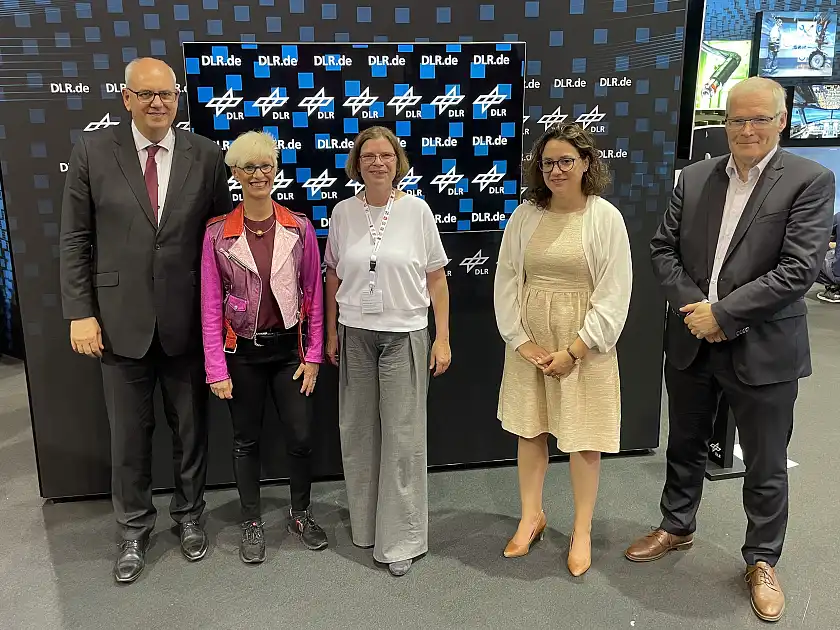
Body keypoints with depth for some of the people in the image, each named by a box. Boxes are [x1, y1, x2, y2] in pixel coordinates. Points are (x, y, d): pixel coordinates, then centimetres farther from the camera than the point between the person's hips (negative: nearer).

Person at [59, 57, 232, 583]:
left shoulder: (206, 155, -1)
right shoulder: (93, 151, -2)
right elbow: (75, 240, 0)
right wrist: (80, 312, -5)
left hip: (187, 320, 0)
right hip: (121, 318, 0)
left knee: (191, 427, 14)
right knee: (129, 433, 12)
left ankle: (189, 515, 37)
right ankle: (135, 529, 33)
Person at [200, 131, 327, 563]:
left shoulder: (300, 228, -2)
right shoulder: (217, 234, -5)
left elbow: (314, 294, 1)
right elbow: (211, 305, -4)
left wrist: (313, 355, -1)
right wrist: (216, 369, -7)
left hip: (289, 347, 1)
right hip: (242, 351, 0)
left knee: (301, 437, 5)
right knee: (246, 441, 12)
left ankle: (300, 514, 31)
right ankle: (252, 524, 32)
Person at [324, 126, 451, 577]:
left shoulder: (417, 210, -4)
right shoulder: (343, 212, 2)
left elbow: (437, 278, -1)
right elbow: (333, 276, 10)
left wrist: (442, 337, -4)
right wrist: (331, 332, 10)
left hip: (405, 335, -2)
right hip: (355, 335, 3)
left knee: (403, 436, 1)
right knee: (357, 432, 11)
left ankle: (401, 539, 15)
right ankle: (365, 523, 31)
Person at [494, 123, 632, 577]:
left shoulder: (605, 217, -8)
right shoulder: (525, 214, 0)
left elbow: (615, 294, -10)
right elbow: (506, 281, 2)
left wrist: (573, 351, -13)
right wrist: (520, 340, -6)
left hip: (583, 343, -3)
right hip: (528, 340, 3)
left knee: (584, 438, 6)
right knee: (529, 429, 13)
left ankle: (582, 532, 23)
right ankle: (531, 516, 32)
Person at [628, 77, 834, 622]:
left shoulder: (810, 181, -8)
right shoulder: (695, 177, 4)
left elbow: (799, 269, -17)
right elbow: (663, 248, 3)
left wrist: (722, 314, -19)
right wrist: (692, 306, -11)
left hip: (763, 350, -4)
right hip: (692, 344, 4)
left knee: (766, 466, 11)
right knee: (685, 446, 20)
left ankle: (763, 561, 33)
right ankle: (677, 527, 43)